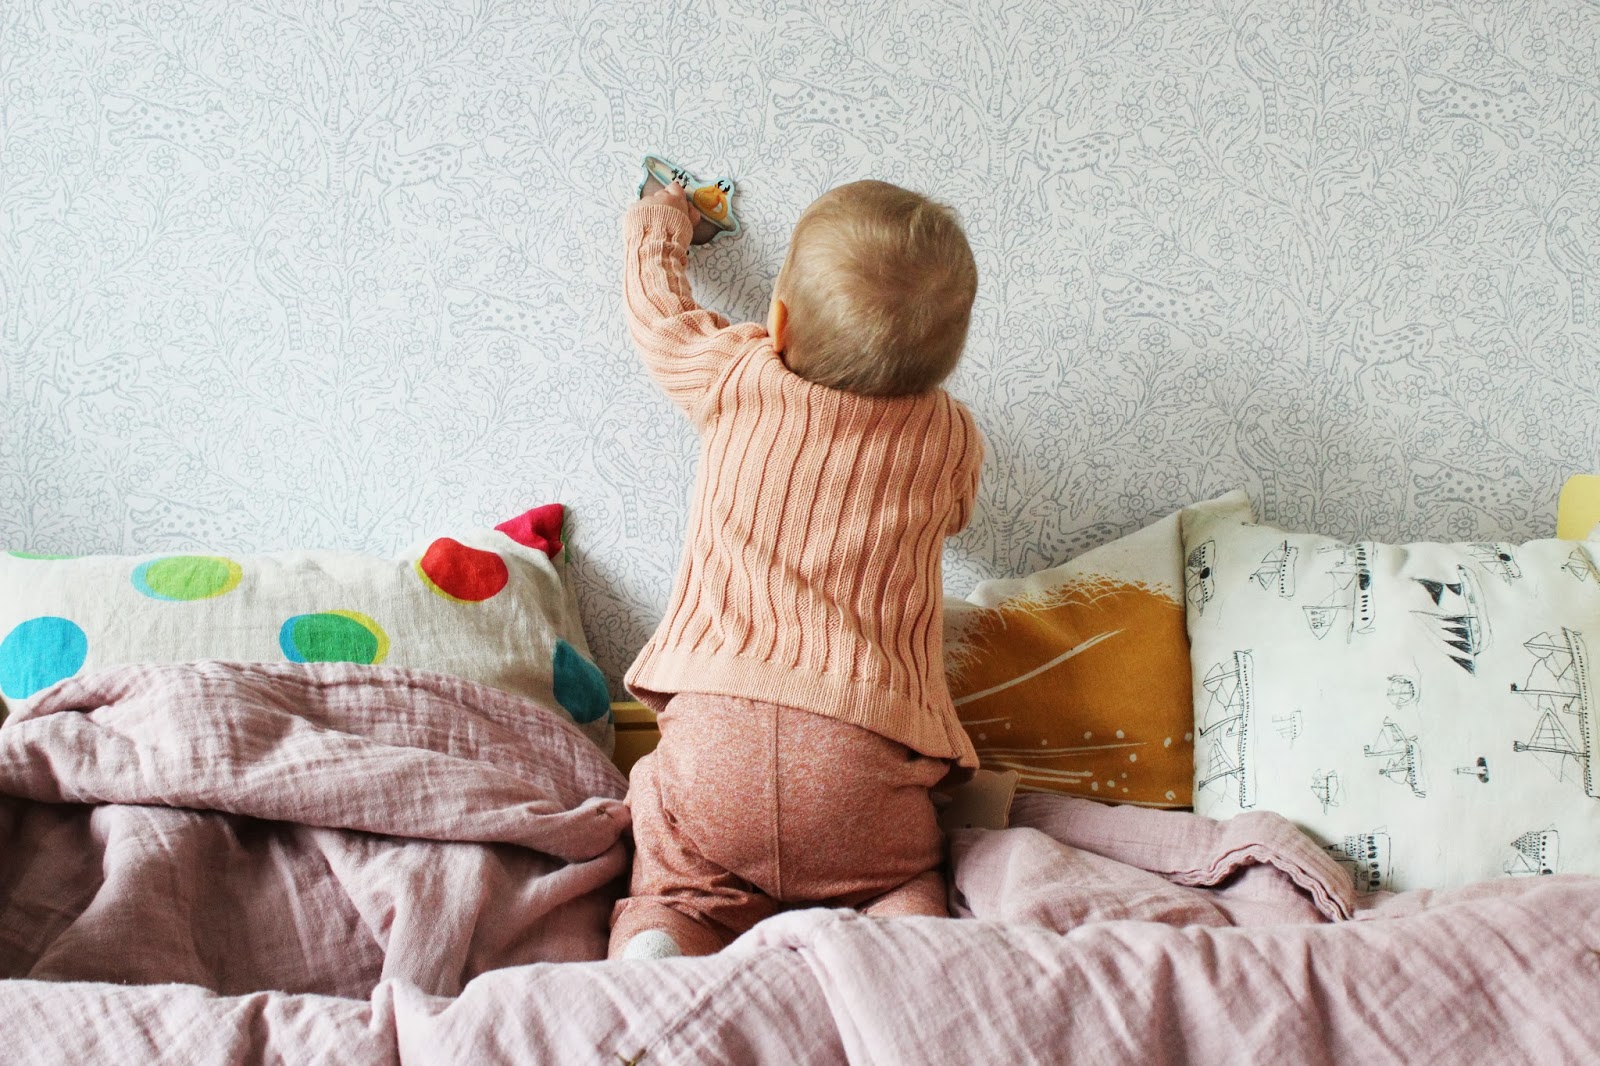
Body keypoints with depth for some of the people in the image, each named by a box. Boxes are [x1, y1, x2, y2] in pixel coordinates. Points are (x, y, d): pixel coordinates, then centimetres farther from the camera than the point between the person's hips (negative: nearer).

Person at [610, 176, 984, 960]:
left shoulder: (731, 376, 5)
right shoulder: (952, 439, 8)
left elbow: (654, 306, 26)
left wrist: (659, 222, 47)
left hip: (713, 727, 0)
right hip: (863, 754, 0)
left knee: (676, 894, 13)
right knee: (906, 889, 16)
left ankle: (660, 950, -20)